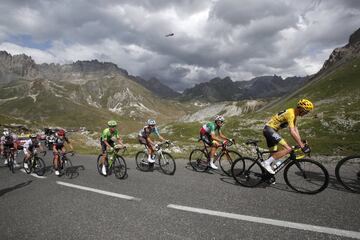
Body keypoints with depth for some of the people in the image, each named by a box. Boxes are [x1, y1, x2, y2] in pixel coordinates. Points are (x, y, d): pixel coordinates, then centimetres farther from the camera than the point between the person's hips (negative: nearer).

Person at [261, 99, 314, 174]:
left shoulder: (294, 114, 12)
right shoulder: (291, 113, -19)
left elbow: (295, 129, 16)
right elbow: (292, 132, -26)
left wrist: (301, 142, 11)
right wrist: (302, 146, -24)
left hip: (270, 130, 10)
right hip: (269, 129, -10)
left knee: (274, 154, 13)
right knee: (288, 149, -18)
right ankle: (266, 162, -16)